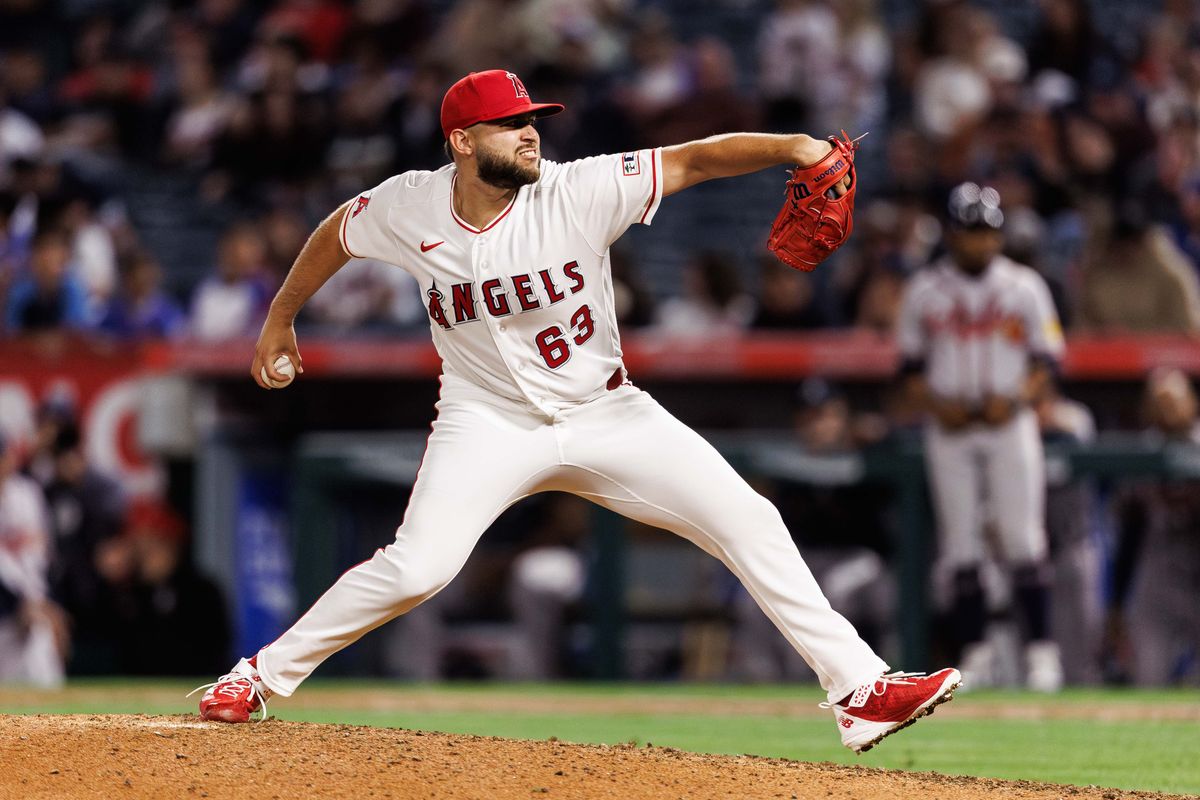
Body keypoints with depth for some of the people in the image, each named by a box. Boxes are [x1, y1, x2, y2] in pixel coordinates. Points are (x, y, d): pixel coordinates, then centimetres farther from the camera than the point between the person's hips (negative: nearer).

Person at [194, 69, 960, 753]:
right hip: (489, 423, -1)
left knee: (750, 523, -10)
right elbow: (337, 233, 10)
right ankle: (264, 675, -3)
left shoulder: (579, 192, -18)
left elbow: (694, 159, -26)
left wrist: (794, 148, -41)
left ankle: (859, 688, -5)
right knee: (417, 567, -22)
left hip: (607, 413, 1)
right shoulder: (410, 207, -12)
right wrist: (280, 319, 19)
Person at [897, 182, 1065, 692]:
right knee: (960, 542, -1)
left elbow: (1046, 361, 4)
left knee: (1024, 539, -7)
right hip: (949, 429, 1)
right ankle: (974, 653, 4)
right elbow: (911, 365, 9)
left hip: (1009, 422, -1)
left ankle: (1041, 651, -4)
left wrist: (1017, 400, -14)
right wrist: (936, 404, -9)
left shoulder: (1025, 287, 3)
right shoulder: (925, 291, 5)